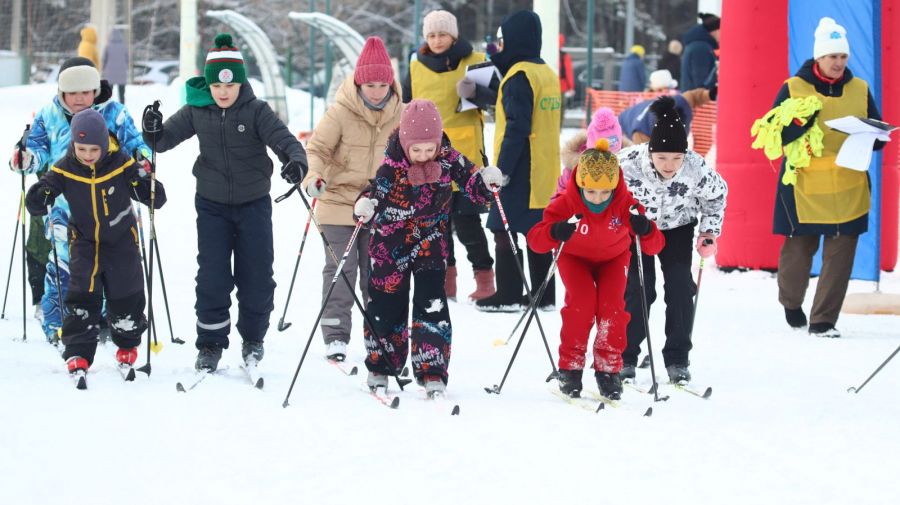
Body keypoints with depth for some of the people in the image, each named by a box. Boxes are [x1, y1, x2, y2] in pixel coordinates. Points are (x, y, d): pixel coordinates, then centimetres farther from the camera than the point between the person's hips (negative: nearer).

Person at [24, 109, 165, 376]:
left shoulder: (122, 165, -19)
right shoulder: (64, 170, -16)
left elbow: (156, 199, -14)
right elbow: (34, 204, -14)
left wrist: (146, 184, -37)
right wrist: (40, 197, -38)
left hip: (121, 239, 0)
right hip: (84, 240, 0)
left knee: (125, 295, 6)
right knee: (82, 296, -11)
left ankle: (127, 345, 32)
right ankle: (78, 353, -8)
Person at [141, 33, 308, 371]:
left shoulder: (256, 111, -13)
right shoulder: (197, 110, -6)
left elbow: (284, 139, -20)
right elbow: (168, 137, -1)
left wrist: (296, 162, -42)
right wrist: (154, 133, -24)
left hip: (253, 203, -1)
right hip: (212, 204, 1)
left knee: (256, 276, 4)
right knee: (212, 278, -1)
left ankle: (253, 339, 24)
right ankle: (210, 344, 10)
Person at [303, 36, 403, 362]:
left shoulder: (399, 115, 1)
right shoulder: (340, 113, -13)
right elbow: (316, 149, -13)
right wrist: (313, 177, -30)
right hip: (339, 201, -3)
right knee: (340, 270, -4)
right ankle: (336, 336, 2)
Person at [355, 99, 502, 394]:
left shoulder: (448, 159, -11)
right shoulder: (393, 164, -17)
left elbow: (470, 183, -2)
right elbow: (377, 190, -17)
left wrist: (485, 181, -24)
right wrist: (366, 206, -39)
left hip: (430, 242, 1)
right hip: (392, 242, -1)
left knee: (432, 305, -7)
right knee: (386, 305, 8)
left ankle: (432, 372, -3)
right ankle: (380, 367, 26)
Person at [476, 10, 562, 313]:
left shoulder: (520, 75, -14)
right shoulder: (547, 73, 13)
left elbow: (517, 126, -20)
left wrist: (503, 168, -19)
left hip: (520, 173, -9)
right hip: (544, 173, 9)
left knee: (504, 230, -2)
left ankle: (508, 296, -3)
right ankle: (543, 296, 15)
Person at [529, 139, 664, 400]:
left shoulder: (625, 203, -30)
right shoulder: (566, 204, -32)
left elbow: (655, 246, -29)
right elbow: (535, 239, -36)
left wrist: (645, 230, -53)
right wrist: (555, 233, -58)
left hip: (613, 258, 1)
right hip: (574, 256, -1)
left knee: (612, 304, -18)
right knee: (582, 301, -23)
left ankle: (609, 369, -3)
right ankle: (570, 367, -9)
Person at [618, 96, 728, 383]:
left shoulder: (696, 169, -32)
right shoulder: (628, 163, -35)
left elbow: (717, 195, -7)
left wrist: (709, 234, -9)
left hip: (677, 227, 1)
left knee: (681, 287, -8)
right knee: (638, 287, -10)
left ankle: (677, 360, 2)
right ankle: (625, 357, 3)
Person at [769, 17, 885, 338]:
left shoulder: (860, 90, 7)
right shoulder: (793, 89, -1)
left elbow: (878, 136, 12)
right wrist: (800, 122, -21)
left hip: (849, 189, 2)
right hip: (804, 188, -2)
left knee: (840, 254, -3)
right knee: (798, 250, 7)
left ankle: (823, 321, 3)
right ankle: (791, 302, 36)